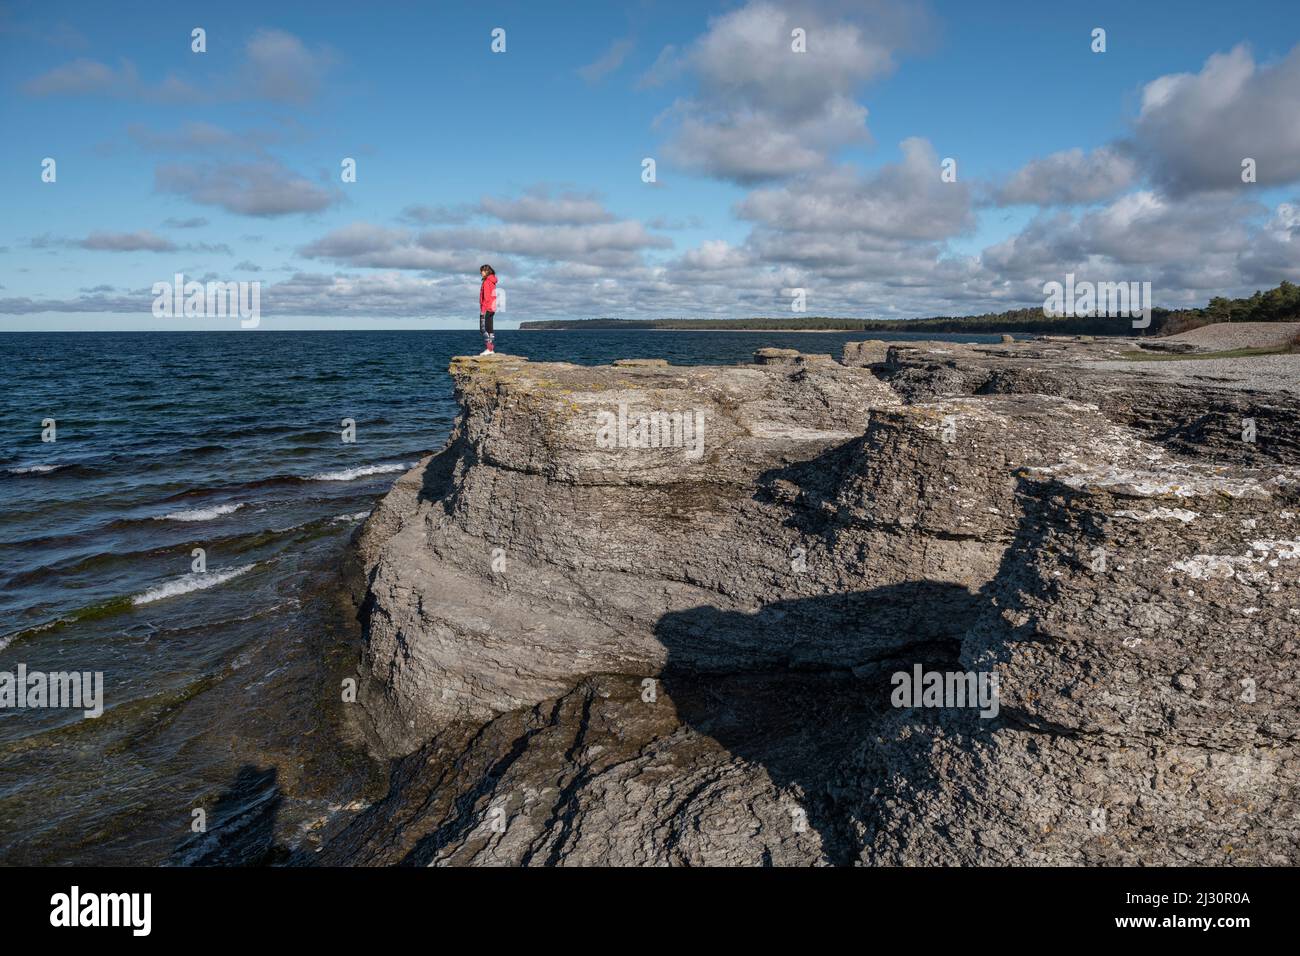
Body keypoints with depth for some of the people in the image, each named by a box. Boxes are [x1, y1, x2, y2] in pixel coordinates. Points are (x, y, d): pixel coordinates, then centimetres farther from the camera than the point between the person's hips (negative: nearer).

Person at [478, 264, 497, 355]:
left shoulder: (487, 282, -11)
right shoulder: (492, 282, 16)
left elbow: (486, 297, -17)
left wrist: (483, 309, -18)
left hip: (486, 308, -10)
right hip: (492, 308, 10)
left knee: (484, 329, -10)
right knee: (489, 329, 11)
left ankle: (488, 349, -14)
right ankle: (492, 349, 10)